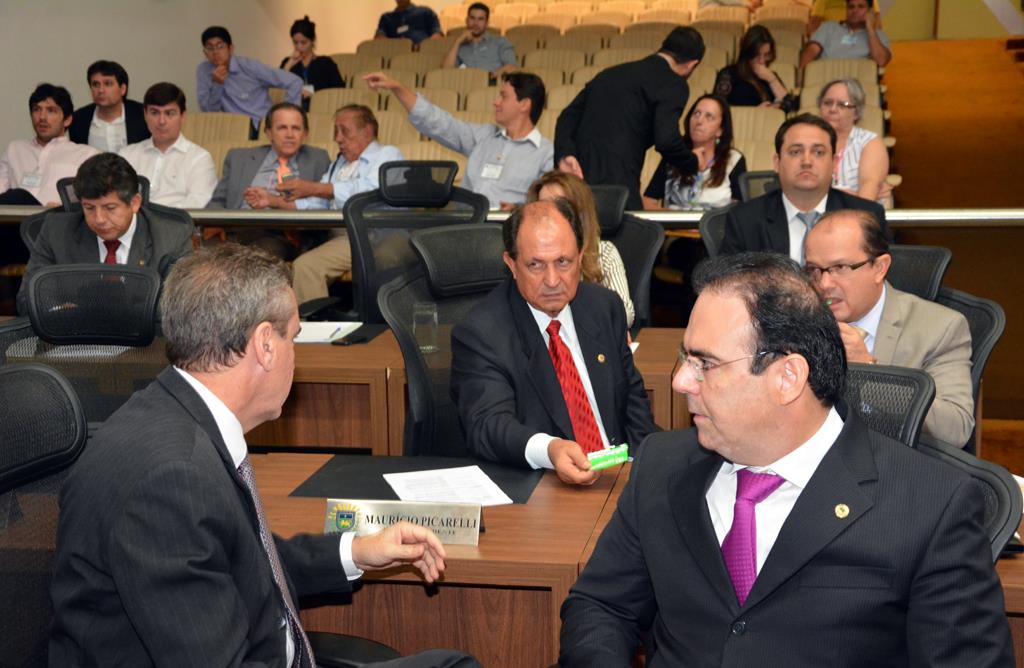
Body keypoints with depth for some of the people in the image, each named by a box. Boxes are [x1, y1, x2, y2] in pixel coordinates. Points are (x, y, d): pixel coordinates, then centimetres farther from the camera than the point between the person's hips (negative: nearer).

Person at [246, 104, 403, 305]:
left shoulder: (387, 155, 7)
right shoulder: (338, 165, 30)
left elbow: (368, 190, -13)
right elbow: (314, 204, 19)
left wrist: (312, 188, -13)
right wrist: (273, 201, 5)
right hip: (341, 237, 6)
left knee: (306, 265, -26)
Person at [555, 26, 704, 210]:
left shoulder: (613, 72, 23)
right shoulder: (674, 84, 1)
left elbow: (568, 115, 14)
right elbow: (666, 139, -13)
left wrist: (565, 154, 0)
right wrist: (693, 164, 6)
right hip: (616, 184, -7)